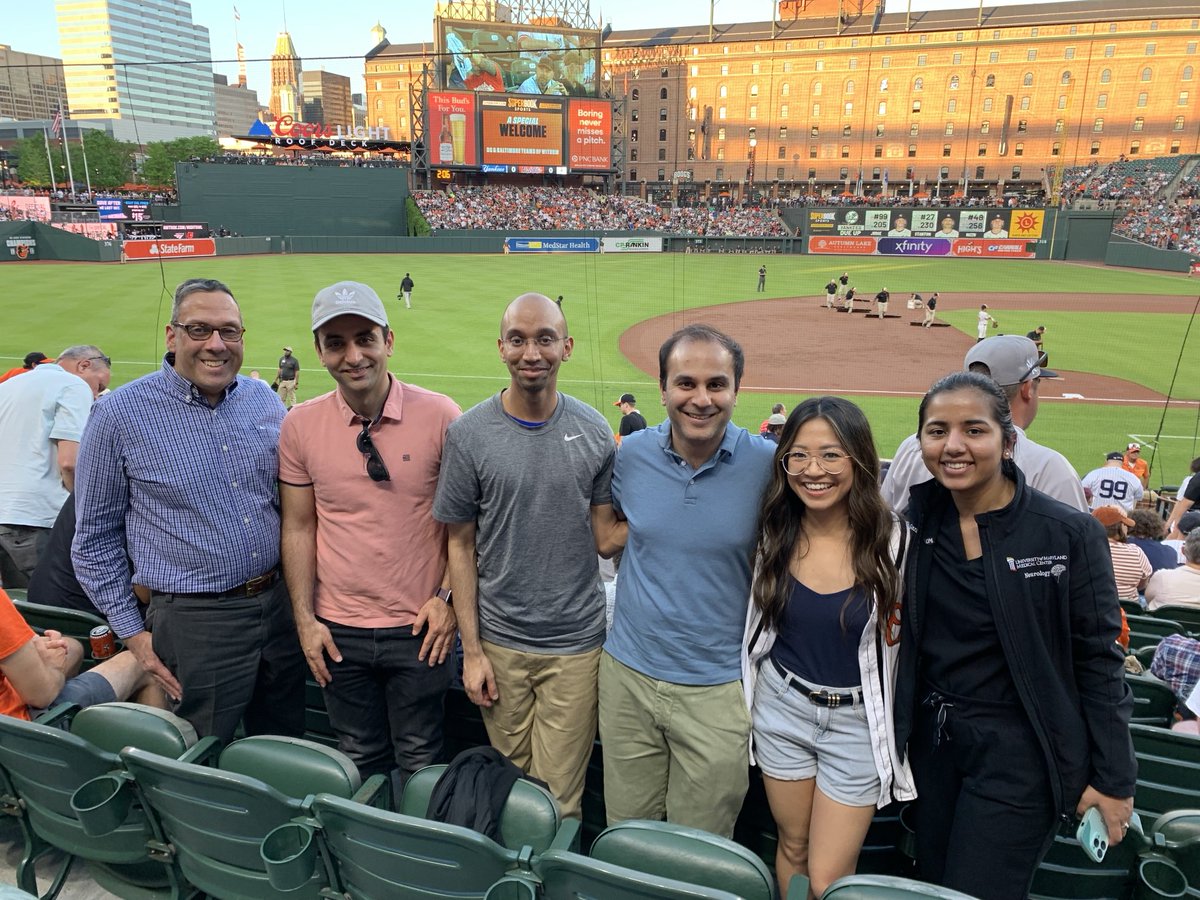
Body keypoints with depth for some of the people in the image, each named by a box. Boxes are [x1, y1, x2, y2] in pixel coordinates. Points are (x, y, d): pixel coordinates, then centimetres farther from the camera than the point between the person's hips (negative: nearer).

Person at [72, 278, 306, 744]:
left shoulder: (265, 400, 2)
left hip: (278, 605, 4)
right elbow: (95, 535, -2)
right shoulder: (119, 414, -9)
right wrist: (133, 633, -2)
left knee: (286, 750, 20)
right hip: (194, 620, -4)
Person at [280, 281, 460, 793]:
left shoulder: (439, 415, -11)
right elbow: (298, 527, 3)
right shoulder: (300, 425, -3)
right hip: (338, 632, 2)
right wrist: (305, 620, 1)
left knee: (420, 765, 15)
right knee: (360, 762, 21)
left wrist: (448, 597, -8)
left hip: (419, 627, -2)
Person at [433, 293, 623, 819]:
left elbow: (605, 538, 1)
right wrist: (472, 649, -2)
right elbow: (461, 544, -2)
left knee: (559, 800, 7)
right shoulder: (469, 434, -6)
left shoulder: (594, 433, -3)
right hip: (500, 642, 0)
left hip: (577, 642, 0)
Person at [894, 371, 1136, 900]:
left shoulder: (1069, 534, -13)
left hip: (1019, 752, -4)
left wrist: (1113, 779, -4)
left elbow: (1099, 663, -7)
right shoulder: (914, 523, -3)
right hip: (933, 739, 4)